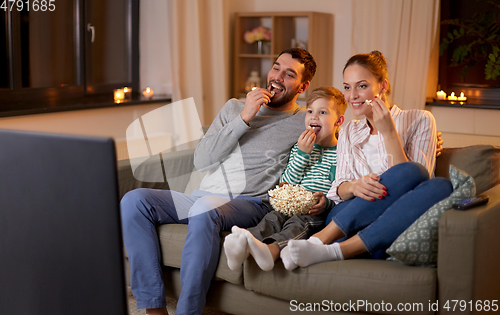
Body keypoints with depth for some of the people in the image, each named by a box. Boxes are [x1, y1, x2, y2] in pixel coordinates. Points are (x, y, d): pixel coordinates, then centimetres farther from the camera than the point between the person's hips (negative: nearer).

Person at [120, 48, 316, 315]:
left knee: (205, 209, -39)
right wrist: (244, 119, -2)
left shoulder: (305, 123, 10)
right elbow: (201, 160, 6)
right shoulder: (234, 107, 19)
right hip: (202, 196, 5)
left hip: (250, 203, -4)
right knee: (134, 201, -20)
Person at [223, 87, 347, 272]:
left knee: (298, 223, -33)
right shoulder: (300, 147, 19)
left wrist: (327, 202, -20)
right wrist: (302, 153, -2)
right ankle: (243, 248, -53)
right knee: (273, 218, -25)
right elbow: (287, 183, 9)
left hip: (318, 213, -4)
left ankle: (271, 250, -62)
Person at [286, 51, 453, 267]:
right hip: (349, 222, 1)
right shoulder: (348, 132, 20)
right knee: (411, 171, -27)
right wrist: (353, 187, -13)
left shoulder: (419, 121, 7)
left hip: (396, 229, 0)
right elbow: (338, 191, 11)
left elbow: (412, 185, -5)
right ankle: (319, 242, -36)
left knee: (440, 186, -33)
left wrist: (389, 132, -13)